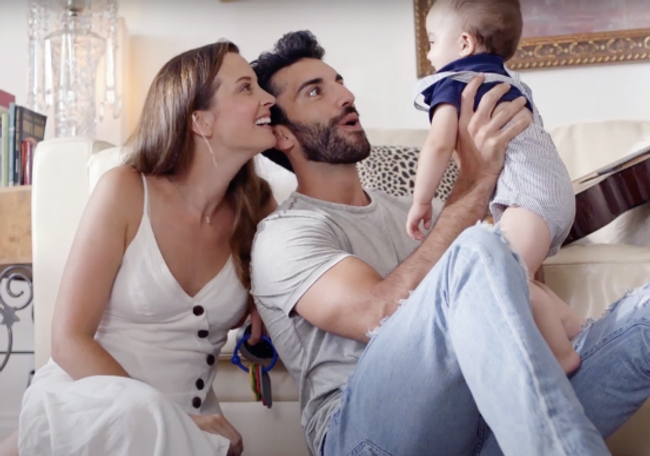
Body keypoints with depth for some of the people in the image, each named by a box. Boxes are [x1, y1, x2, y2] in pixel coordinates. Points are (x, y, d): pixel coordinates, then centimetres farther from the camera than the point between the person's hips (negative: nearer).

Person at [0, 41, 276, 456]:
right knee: (140, 411, -34)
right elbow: (69, 340, -11)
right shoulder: (125, 191, -11)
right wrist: (162, 420, -21)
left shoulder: (256, 208, -2)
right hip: (81, 404, -3)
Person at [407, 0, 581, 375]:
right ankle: (580, 332, 14)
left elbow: (439, 145, -16)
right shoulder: (505, 80, 26)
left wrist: (421, 201, -6)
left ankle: (562, 355, -17)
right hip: (556, 191, 10)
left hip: (531, 191, -10)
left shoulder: (453, 81, -1)